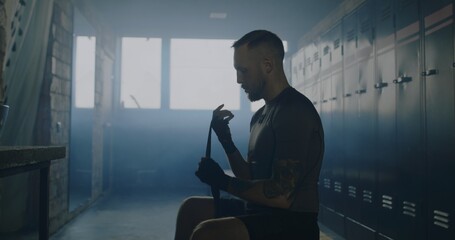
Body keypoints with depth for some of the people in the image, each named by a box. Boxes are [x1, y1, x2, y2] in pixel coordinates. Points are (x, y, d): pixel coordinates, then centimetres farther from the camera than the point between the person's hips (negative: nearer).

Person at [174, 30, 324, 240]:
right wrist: (226, 140, 2)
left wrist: (222, 181, -15)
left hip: (292, 223, -10)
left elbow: (282, 195, -25)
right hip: (261, 212, 10)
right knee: (192, 209, 19)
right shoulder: (261, 115, 13)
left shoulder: (295, 112, -18)